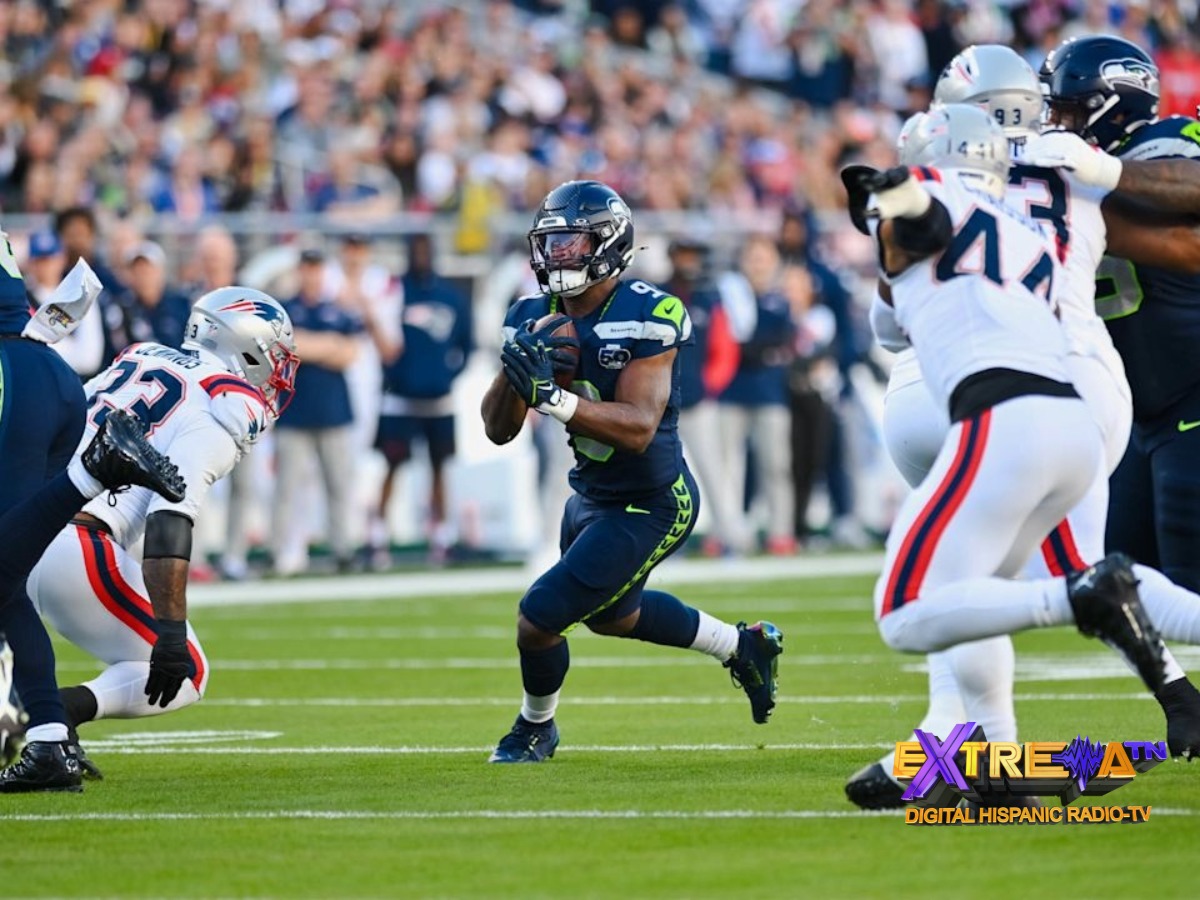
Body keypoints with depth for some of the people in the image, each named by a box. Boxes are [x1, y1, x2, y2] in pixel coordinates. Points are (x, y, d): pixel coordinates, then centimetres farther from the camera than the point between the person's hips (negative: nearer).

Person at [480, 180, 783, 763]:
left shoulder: (644, 316, -24)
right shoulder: (537, 317, -4)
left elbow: (638, 427, -32)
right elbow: (498, 431, -5)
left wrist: (553, 397, -43)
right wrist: (515, 371, -25)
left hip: (649, 506, -8)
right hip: (593, 495, 8)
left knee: (540, 617, -9)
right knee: (612, 614, 29)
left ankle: (536, 728, 22)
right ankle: (744, 646, 49)